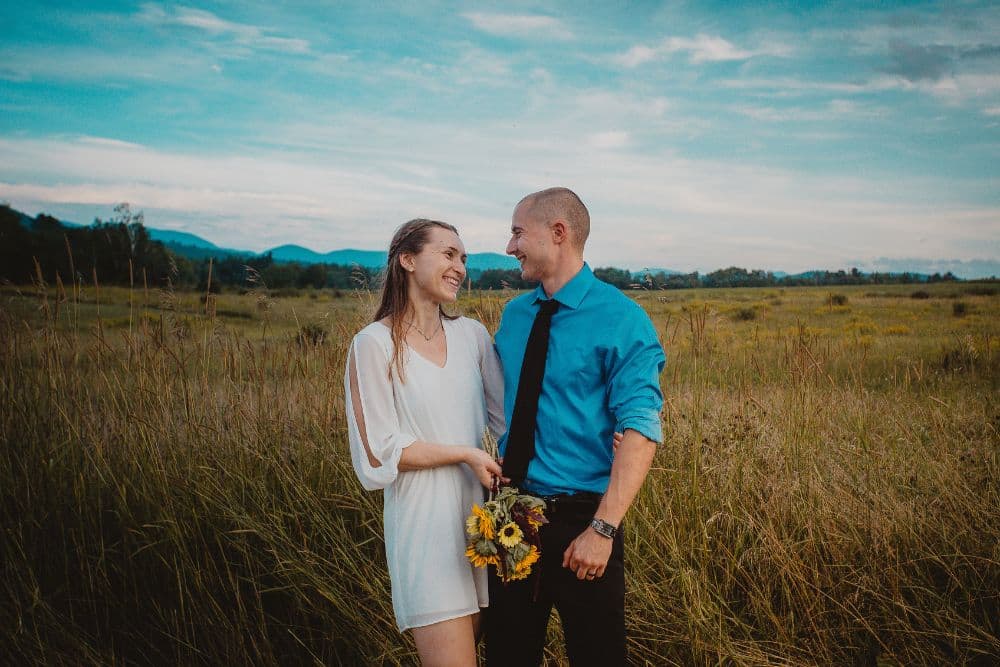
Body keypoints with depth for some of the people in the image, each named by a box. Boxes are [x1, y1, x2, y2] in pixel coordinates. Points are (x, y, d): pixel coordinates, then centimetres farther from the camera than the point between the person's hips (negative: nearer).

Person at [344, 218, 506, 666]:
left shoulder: (472, 334, 5)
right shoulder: (375, 344, -8)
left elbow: (508, 417, 6)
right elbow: (379, 451, -9)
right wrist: (467, 454, -11)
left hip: (480, 512, 5)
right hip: (425, 522, -5)